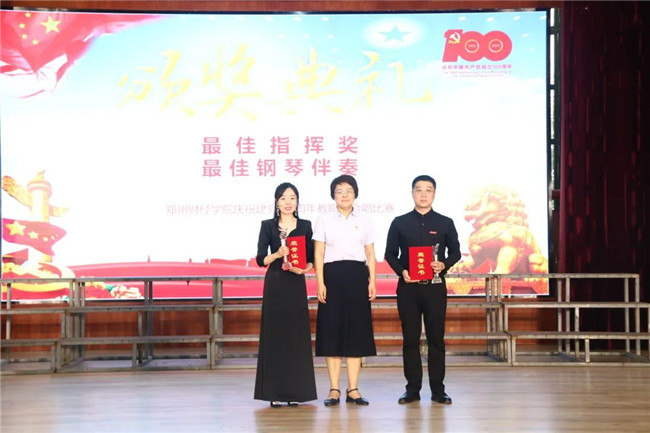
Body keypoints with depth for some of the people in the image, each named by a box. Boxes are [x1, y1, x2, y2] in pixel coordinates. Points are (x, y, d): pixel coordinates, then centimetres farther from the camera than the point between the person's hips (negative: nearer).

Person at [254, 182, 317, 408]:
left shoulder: (305, 226, 8)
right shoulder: (268, 226, 5)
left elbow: (311, 259, 7)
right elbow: (261, 259, -1)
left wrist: (303, 269, -13)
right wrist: (277, 255, -19)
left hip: (296, 285, 1)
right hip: (275, 285, -1)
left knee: (297, 335, 1)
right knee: (274, 334, -1)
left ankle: (295, 391, 7)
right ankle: (275, 392, 2)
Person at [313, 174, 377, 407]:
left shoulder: (365, 221, 10)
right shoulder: (324, 220, 5)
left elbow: (370, 254, 11)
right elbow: (318, 254, 2)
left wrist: (372, 282, 1)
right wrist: (320, 283, -8)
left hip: (357, 276, 1)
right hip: (332, 276, -1)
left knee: (357, 330, 1)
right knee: (332, 330, -1)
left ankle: (353, 389, 7)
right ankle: (334, 389, 3)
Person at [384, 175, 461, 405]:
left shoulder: (445, 223, 7)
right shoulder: (400, 223, 7)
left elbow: (455, 251, 10)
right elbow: (390, 253, 7)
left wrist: (444, 264, -11)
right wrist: (402, 271, -11)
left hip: (435, 287, 0)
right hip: (408, 286, 0)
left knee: (436, 338, 2)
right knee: (410, 339, 3)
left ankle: (438, 390, 8)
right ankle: (412, 389, 9)